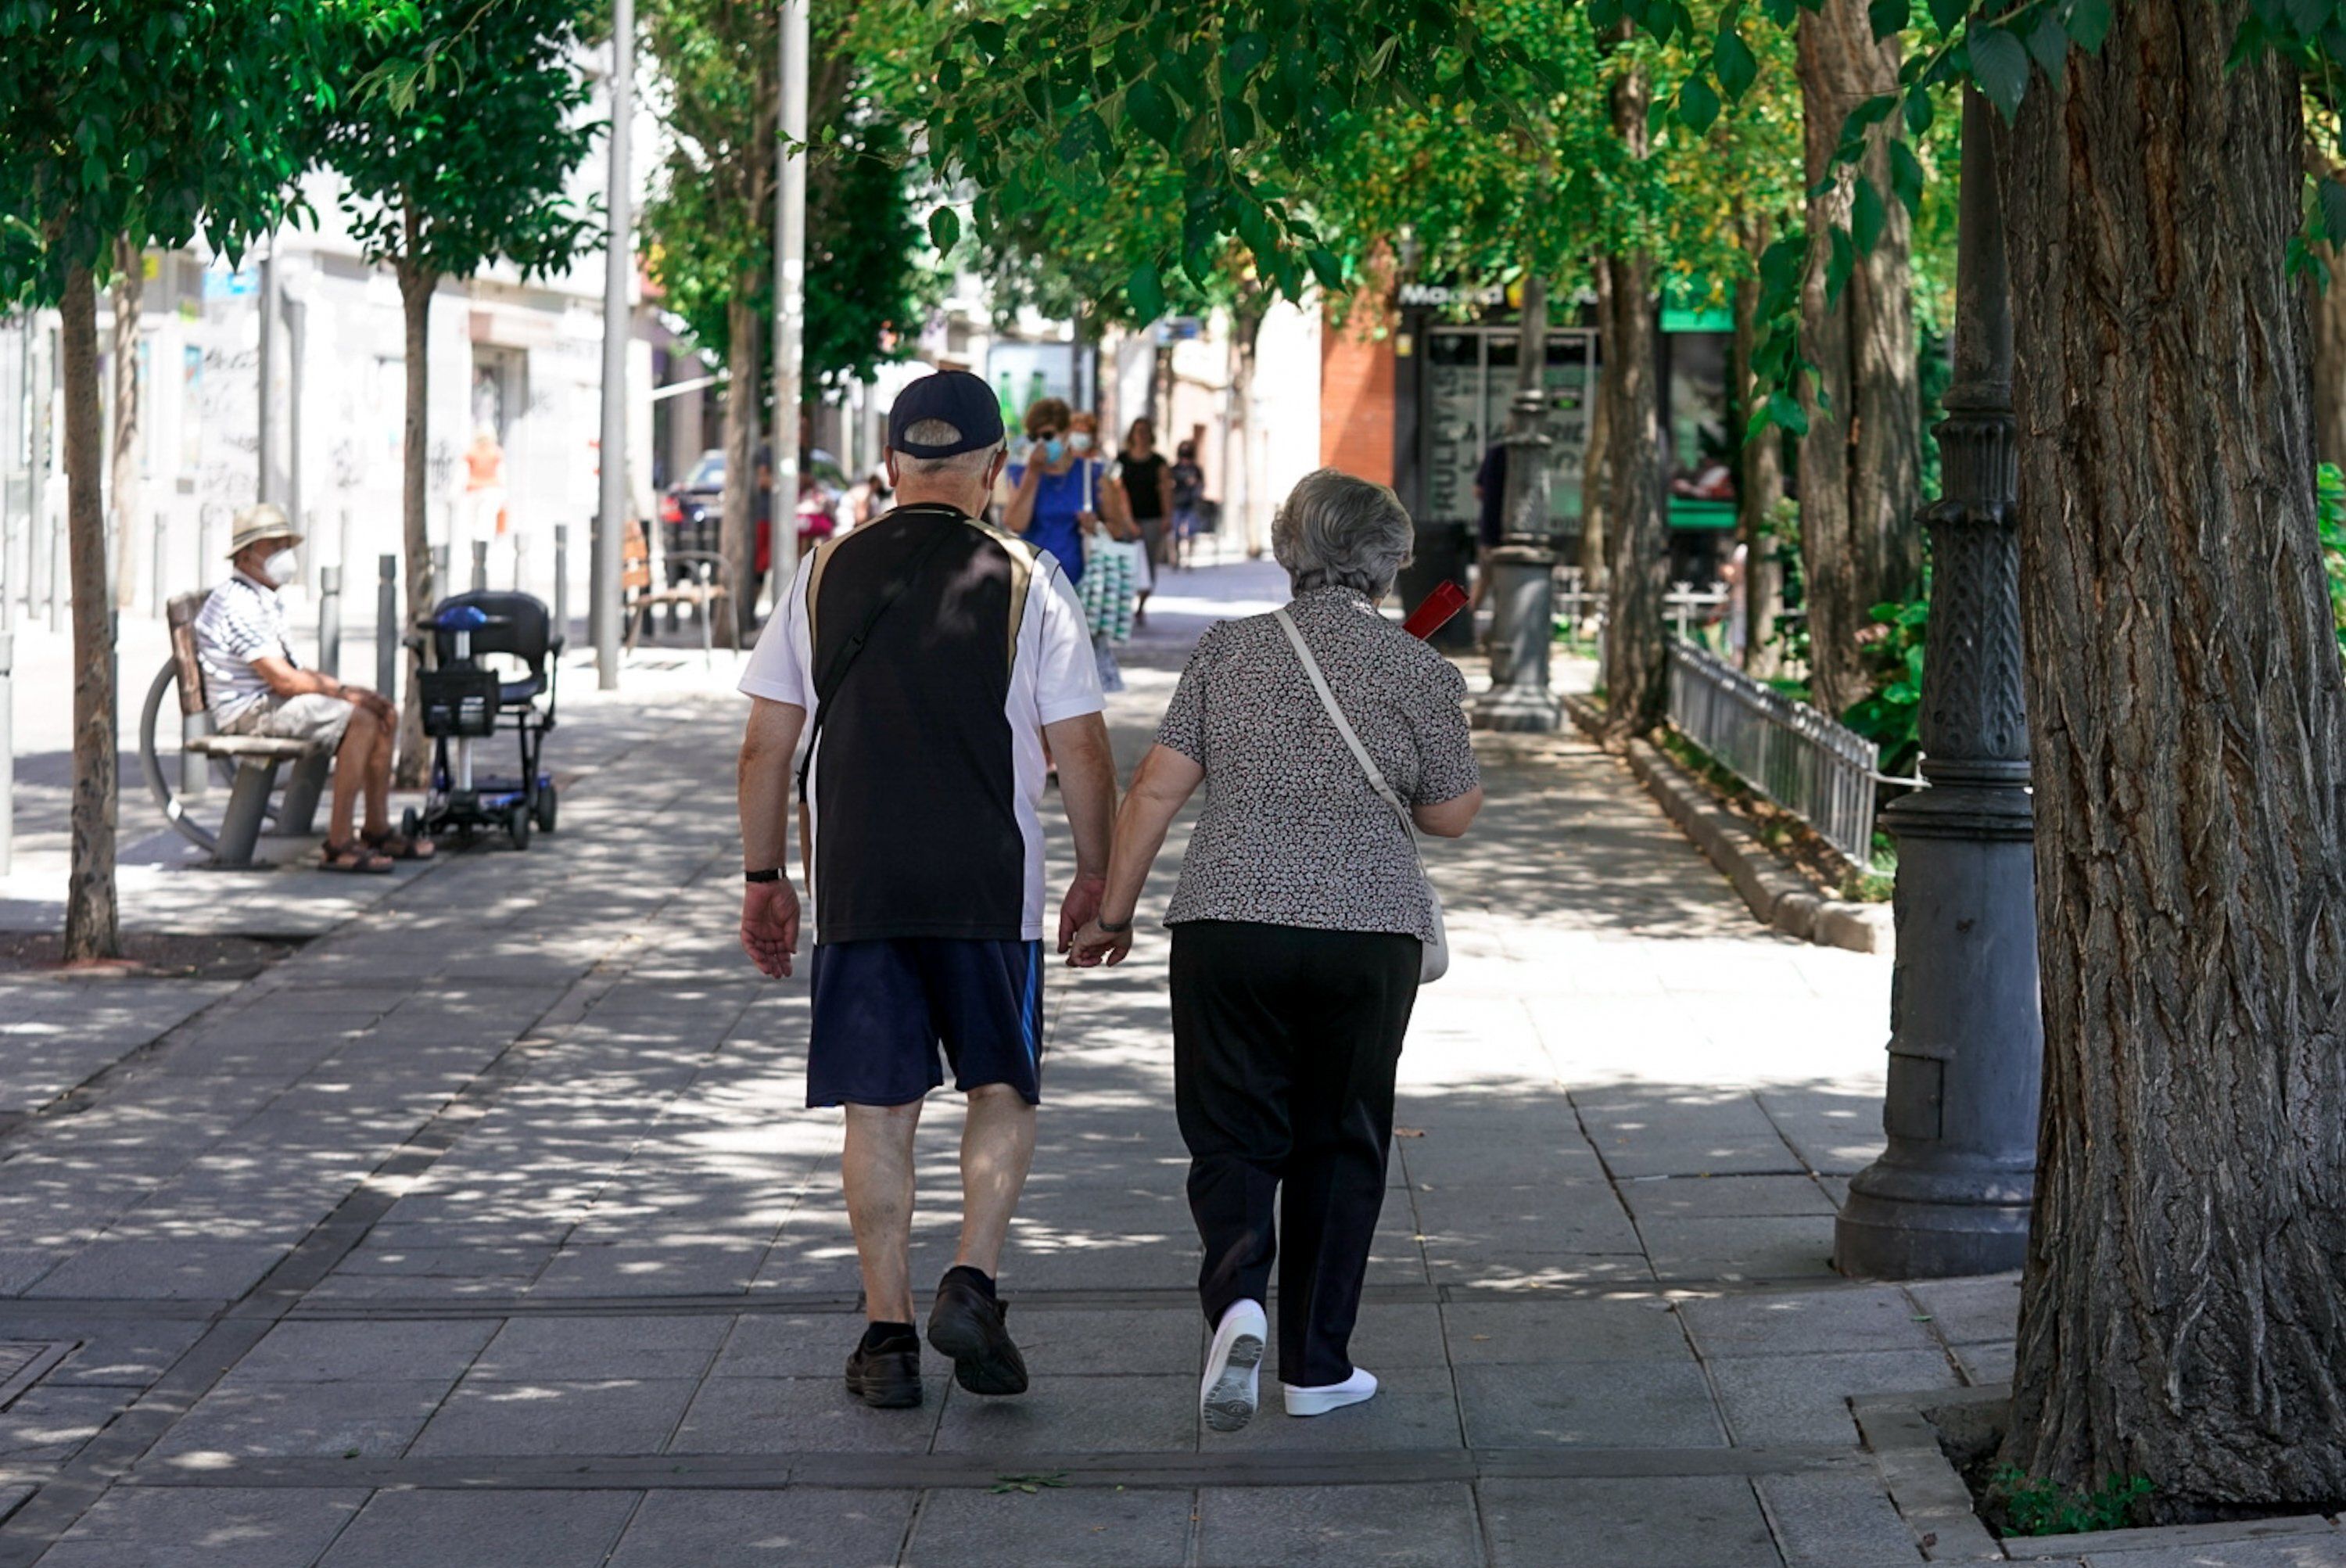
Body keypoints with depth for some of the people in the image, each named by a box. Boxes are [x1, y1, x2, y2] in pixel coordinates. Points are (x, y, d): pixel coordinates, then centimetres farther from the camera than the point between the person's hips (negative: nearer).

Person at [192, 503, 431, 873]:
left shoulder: (265, 602, 20)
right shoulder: (237, 605, -15)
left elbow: (293, 673, 19)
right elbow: (282, 680, -21)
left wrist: (348, 689, 6)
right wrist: (345, 693, -14)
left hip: (273, 701, 11)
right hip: (250, 713, -11)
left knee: (385, 715, 4)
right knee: (359, 722, -27)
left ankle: (377, 832, 6)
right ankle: (339, 845, -29)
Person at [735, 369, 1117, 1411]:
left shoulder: (824, 576, 5)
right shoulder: (1025, 581, -1)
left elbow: (765, 746, 5)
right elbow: (1081, 750, -2)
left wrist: (764, 876, 14)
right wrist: (1095, 876, 9)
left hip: (855, 886, 2)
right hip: (990, 888, -1)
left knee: (878, 1107, 7)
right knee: (1002, 1090, 13)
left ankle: (888, 1332, 8)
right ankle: (972, 1282, -3)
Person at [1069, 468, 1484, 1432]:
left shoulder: (1229, 650, 4)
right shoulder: (1422, 673, 0)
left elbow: (1156, 789, 1)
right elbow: (1450, 815, 10)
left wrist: (1114, 911, 9)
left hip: (1227, 924, 0)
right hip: (1368, 931, 0)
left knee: (1233, 1135, 7)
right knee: (1339, 1143, 12)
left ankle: (1236, 1296, -20)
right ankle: (1317, 1365, 15)